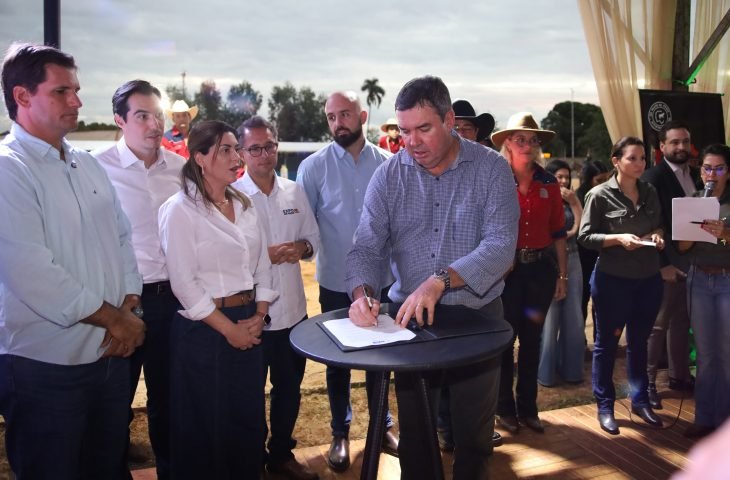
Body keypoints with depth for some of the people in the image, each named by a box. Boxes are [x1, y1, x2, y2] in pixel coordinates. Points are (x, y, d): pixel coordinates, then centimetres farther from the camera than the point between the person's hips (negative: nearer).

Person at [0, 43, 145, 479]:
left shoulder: (89, 166, 10)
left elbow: (123, 238, 12)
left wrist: (129, 307, -3)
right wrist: (114, 318, -14)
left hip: (111, 353, 7)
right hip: (46, 366, -7)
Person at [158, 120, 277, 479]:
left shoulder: (244, 205, 8)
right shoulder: (180, 209, -12)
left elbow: (262, 265, 10)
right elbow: (184, 283, -16)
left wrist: (259, 316, -2)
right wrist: (228, 328, -13)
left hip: (250, 324, 6)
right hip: (205, 330, -6)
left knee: (249, 419, 16)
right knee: (207, 425, 9)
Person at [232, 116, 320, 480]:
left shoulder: (295, 192, 5)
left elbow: (315, 237, 11)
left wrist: (302, 247, -11)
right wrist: (263, 254, -21)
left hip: (293, 308, 5)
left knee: (289, 386, 18)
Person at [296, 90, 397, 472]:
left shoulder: (388, 163, -2)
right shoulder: (314, 166, -5)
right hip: (336, 282, -1)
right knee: (338, 360, 13)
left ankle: (382, 426, 34)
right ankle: (340, 434, 30)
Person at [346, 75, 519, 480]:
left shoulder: (491, 168, -9)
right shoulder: (388, 175, -2)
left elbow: (500, 246, -20)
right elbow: (366, 247, -6)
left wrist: (439, 281, -33)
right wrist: (361, 292, -26)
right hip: (409, 319, 2)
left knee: (474, 436, 15)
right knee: (414, 434, 17)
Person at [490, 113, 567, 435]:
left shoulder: (548, 183, 5)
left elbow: (558, 231, 8)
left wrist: (562, 274, 7)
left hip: (540, 268, 4)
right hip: (505, 268, -3)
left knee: (532, 339, 13)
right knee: (504, 338, 6)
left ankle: (527, 408, 27)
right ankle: (505, 409, 21)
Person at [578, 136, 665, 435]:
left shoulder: (650, 192, 8)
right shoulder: (600, 195, -8)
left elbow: (659, 226, 19)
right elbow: (585, 236, -8)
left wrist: (657, 235, -3)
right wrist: (618, 238, -20)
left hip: (648, 279, 5)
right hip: (613, 280, -5)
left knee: (639, 342, 17)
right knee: (607, 343, 7)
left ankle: (640, 400, 32)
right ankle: (605, 406, 20)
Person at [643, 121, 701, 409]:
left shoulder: (696, 176, 11)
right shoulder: (653, 177, -11)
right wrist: (662, 264, -17)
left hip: (692, 261, 7)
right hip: (666, 263, -7)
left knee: (682, 322, 16)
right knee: (657, 324, -1)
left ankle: (679, 375, 29)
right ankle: (647, 382, 8)